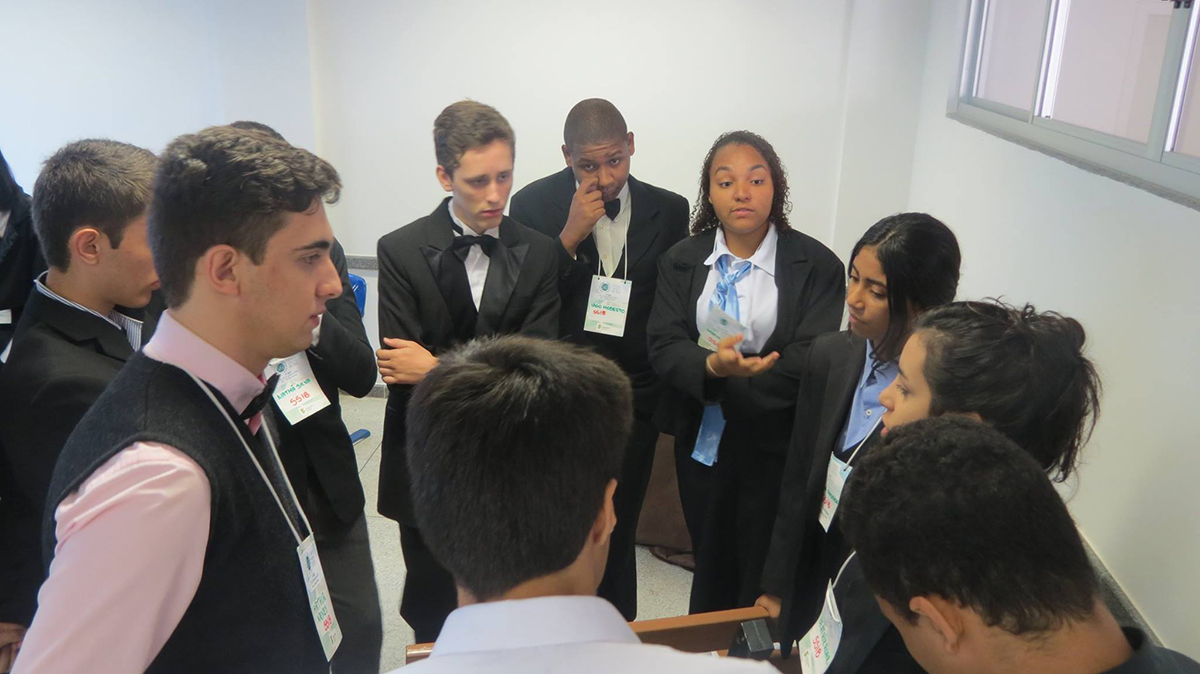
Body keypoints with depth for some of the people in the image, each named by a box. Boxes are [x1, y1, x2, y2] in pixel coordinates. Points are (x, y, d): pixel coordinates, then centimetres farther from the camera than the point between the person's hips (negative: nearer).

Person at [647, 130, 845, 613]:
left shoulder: (816, 265, -8)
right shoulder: (681, 261, 1)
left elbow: (808, 361, -16)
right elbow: (664, 346, -9)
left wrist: (722, 385, -16)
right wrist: (712, 368, -30)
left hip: (776, 447, -3)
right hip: (701, 443, 3)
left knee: (765, 580, 12)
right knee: (710, 564, 21)